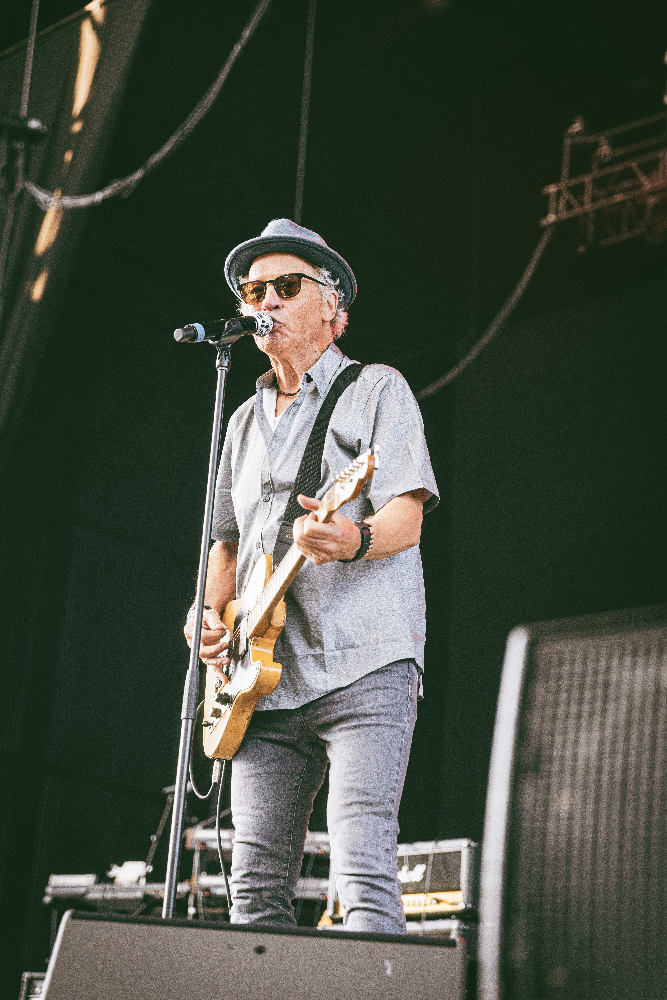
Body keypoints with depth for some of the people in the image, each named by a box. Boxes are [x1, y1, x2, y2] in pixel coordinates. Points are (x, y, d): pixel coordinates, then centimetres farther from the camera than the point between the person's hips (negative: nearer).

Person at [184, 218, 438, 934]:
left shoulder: (376, 389, 5)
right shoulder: (245, 420, 24)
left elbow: (407, 517, -7)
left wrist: (352, 540, -30)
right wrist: (211, 614, 7)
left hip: (363, 666, -6)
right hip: (265, 682, 6)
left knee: (363, 875, -14)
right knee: (256, 888, 3)